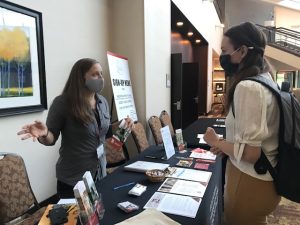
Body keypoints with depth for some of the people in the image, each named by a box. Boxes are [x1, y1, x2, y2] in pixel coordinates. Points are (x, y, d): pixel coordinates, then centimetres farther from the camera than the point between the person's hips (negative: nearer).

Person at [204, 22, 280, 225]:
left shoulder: (247, 87, -24)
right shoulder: (265, 82, 5)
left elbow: (250, 152, -27)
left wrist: (217, 142, -11)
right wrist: (227, 145, 7)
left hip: (250, 182, -8)